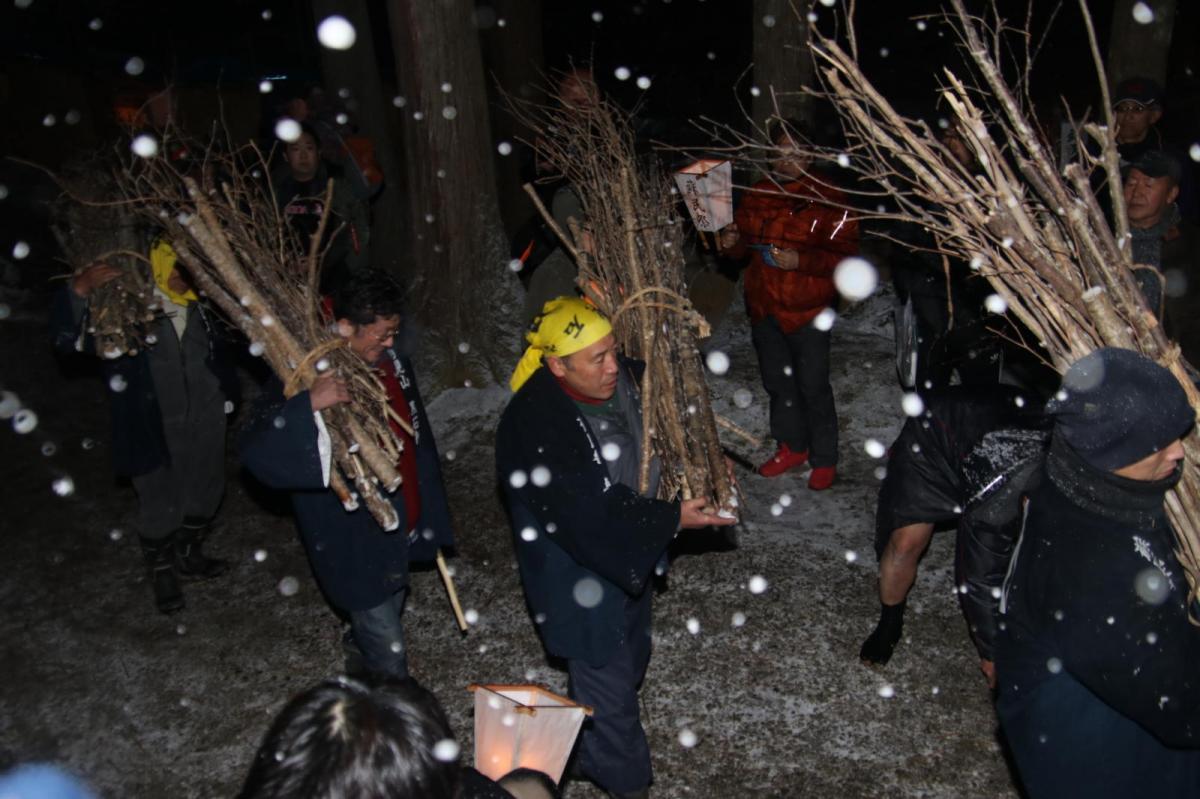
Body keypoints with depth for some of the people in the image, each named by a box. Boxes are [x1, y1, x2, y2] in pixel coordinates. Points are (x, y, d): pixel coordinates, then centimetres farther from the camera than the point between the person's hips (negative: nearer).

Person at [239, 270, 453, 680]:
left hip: (398, 527, 7)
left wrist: (429, 518, 17)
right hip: (353, 545, -7)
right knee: (388, 652, 2)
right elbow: (255, 451, -31)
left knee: (374, 633, 26)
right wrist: (309, 405, -47)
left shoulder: (392, 361, -1)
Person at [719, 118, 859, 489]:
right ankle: (793, 446, 36)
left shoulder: (826, 199, -11)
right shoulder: (758, 194, 7)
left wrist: (801, 260, -27)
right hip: (763, 307, 6)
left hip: (806, 310, -6)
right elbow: (745, 243, 20)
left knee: (813, 387, 1)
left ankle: (824, 459, 18)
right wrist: (733, 241, -3)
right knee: (777, 381, 17)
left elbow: (844, 255, -14)